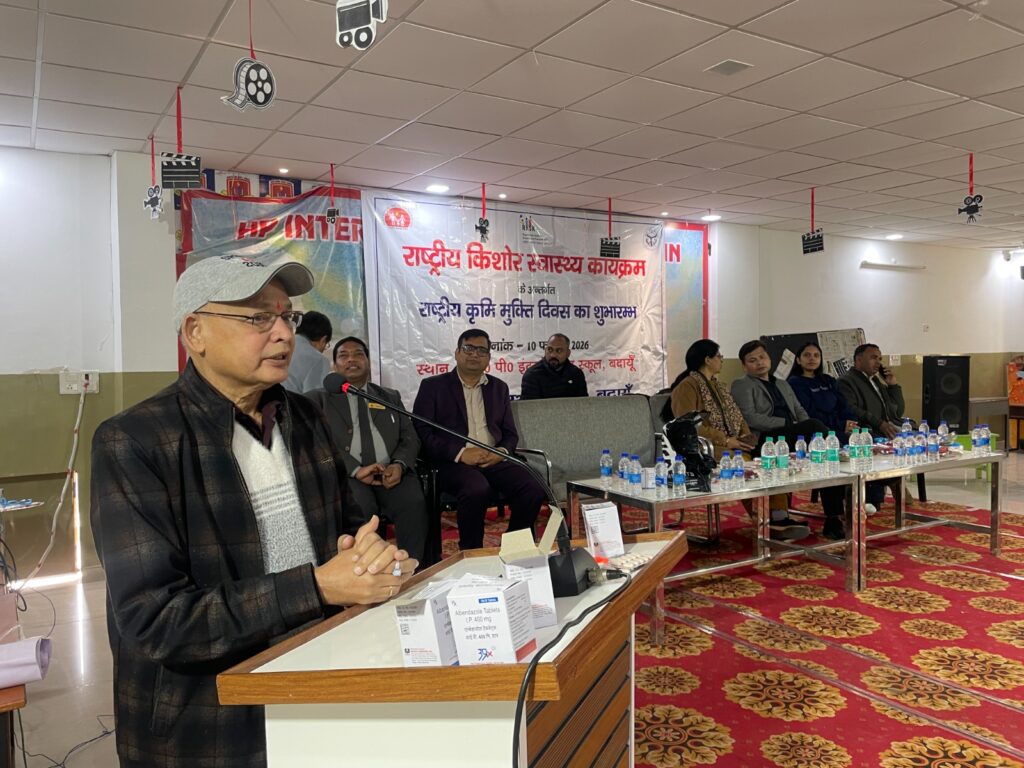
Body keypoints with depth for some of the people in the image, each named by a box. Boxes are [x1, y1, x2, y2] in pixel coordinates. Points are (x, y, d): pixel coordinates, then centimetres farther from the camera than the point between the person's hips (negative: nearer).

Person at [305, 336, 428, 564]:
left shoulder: (391, 397, 26)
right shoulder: (318, 399, 15)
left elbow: (410, 438, 16)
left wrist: (399, 464, -7)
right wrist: (355, 469, -17)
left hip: (390, 473, 3)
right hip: (345, 475, -2)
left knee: (414, 503, -29)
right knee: (360, 508, -36)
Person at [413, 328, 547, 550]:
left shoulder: (499, 387, 20)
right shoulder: (433, 386, 7)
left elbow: (510, 434, 20)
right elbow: (422, 433, -3)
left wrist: (502, 451, -4)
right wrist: (460, 453, -15)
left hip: (494, 460, 4)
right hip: (453, 462, -4)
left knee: (534, 489, -23)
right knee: (477, 489, -36)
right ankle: (471, 553, -14)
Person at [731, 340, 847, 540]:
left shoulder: (783, 385, 32)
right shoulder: (741, 386, 9)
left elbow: (800, 411, 25)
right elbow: (750, 418, -6)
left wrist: (809, 432, 0)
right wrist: (787, 423, -13)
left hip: (795, 439, 7)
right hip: (765, 441, -6)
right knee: (816, 426, -30)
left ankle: (834, 518, -27)